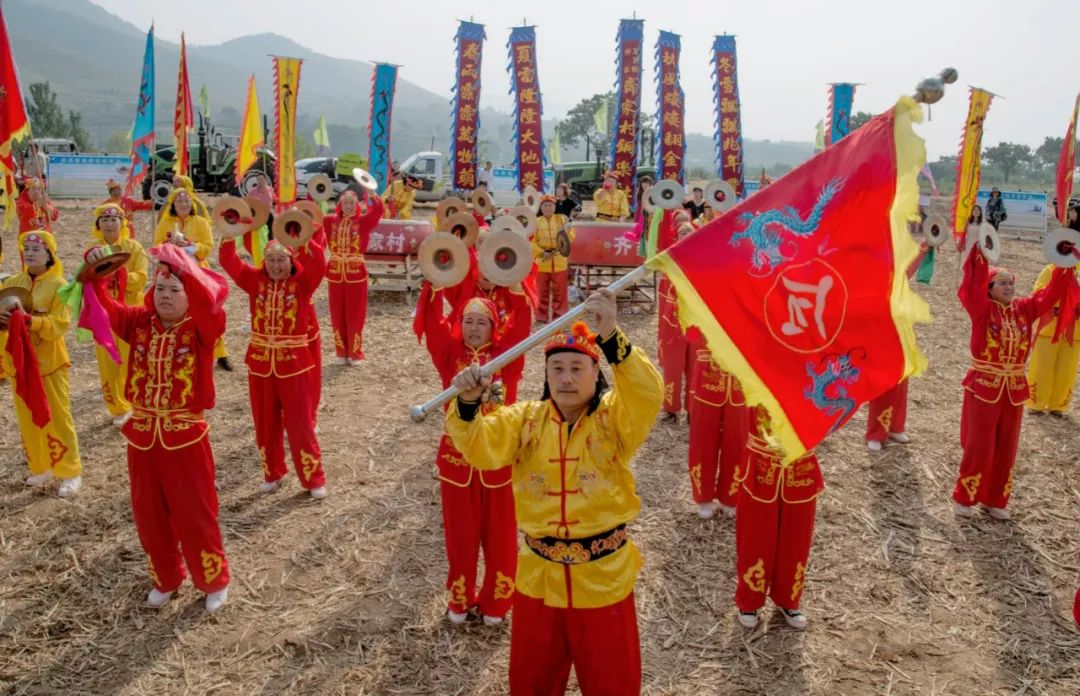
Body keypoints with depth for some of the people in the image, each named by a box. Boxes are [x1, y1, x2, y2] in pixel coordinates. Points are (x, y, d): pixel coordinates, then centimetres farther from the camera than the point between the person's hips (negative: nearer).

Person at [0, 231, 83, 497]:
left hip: (49, 362, -5)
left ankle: (71, 472, 10)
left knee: (58, 419, 0)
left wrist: (28, 320, -31)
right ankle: (40, 468, 27)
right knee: (28, 419, 13)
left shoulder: (59, 285, -9)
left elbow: (60, 325, -18)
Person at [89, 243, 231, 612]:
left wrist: (183, 266, -41)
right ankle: (165, 578, 40)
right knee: (148, 516, 17)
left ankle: (214, 581, 29)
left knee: (195, 516, 7)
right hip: (142, 437, 5)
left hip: (186, 438, -4)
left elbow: (210, 302, -30)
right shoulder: (139, 323, 2)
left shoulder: (201, 328, -10)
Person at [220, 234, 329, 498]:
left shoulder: (302, 282, -5)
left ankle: (314, 479, 15)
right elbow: (228, 261, -7)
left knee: (300, 424, 3)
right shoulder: (255, 280, 3)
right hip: (260, 362, 3)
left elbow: (318, 265, -24)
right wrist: (230, 235, -23)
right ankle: (272, 474, 30)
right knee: (265, 424, 13)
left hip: (293, 363, -3)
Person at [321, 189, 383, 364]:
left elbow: (378, 210, -17)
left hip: (356, 274, -2)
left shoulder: (363, 221, -2)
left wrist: (370, 192, -30)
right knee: (337, 315, 8)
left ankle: (355, 353, 16)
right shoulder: (331, 221, 5)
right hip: (335, 273, 3)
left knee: (355, 315, 3)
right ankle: (341, 352, 21)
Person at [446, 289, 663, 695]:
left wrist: (611, 337, -43)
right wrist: (467, 404, -35)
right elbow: (481, 448, -15)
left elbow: (648, 395, -29)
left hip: (603, 576, -2)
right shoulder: (525, 418, -1)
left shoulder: (614, 417, -9)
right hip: (539, 576, 3)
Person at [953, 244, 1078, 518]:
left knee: (1006, 449, 11)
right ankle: (964, 498, 14)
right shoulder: (982, 309, -8)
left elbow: (1052, 292, 4)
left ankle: (995, 499, 24)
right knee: (979, 447, -1)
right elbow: (973, 284, -23)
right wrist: (980, 253, -31)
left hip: (1014, 389, 5)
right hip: (984, 387, -5)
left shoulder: (1025, 309, 6)